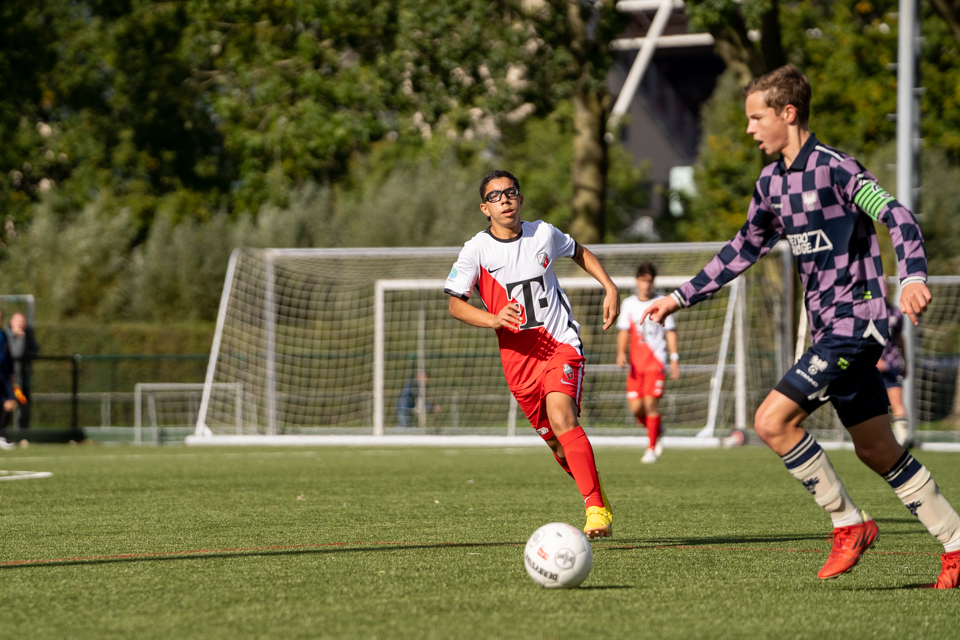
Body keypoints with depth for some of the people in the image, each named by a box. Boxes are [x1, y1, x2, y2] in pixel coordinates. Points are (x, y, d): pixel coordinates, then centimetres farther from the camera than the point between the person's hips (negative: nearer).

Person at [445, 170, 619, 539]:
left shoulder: (544, 234, 2)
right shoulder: (477, 250, -4)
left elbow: (578, 251, 24)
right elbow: (455, 304, -4)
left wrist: (610, 287, 13)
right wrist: (494, 319, -21)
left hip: (561, 344, -1)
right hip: (518, 355, 1)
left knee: (561, 415, -24)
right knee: (555, 439, 4)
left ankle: (596, 510, -27)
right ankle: (597, 496, 26)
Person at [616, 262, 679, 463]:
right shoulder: (629, 304, 11)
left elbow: (670, 332, 6)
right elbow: (624, 332, 13)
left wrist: (675, 359, 0)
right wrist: (621, 352, -4)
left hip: (656, 362, -3)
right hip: (636, 363, 3)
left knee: (651, 402, -15)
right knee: (636, 407, -6)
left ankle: (652, 449, -6)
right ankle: (655, 431, 24)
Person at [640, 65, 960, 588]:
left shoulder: (833, 168, -13)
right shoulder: (772, 182, 12)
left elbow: (897, 217, -21)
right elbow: (744, 249, 25)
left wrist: (912, 278, -37)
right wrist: (679, 298, 24)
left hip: (856, 322, -9)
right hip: (828, 329, 9)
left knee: (773, 421, -16)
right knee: (875, 450, 10)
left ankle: (849, 524, -4)